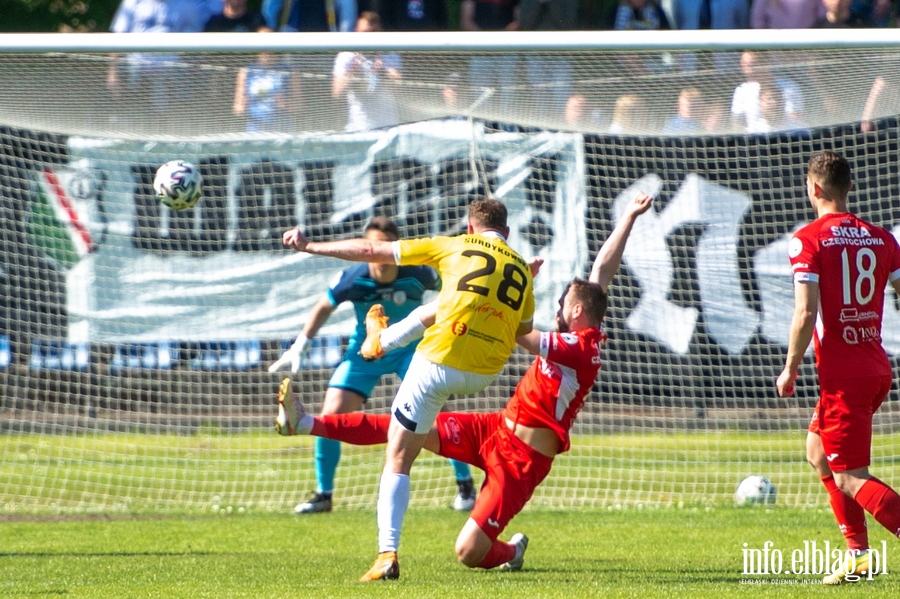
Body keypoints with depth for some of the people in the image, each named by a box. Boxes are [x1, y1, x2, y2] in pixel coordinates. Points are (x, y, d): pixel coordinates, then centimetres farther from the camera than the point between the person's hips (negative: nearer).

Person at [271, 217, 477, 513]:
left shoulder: (417, 275, -26)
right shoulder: (353, 279, -23)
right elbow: (324, 308, -4)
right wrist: (298, 348, -4)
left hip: (409, 349, -1)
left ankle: (465, 484, -2)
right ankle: (323, 494, 11)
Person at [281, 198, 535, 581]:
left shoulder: (455, 247, 5)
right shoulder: (522, 269, 11)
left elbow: (372, 251, 6)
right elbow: (524, 334, 17)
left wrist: (310, 247, 15)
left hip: (439, 362, -4)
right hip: (486, 373, 4)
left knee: (397, 460, 0)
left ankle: (388, 554, -13)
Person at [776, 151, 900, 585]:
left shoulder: (808, 240, -9)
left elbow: (806, 313, -16)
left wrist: (790, 370, -6)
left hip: (841, 373, -7)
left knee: (849, 477, -4)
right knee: (818, 450, 23)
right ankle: (858, 553, 18)